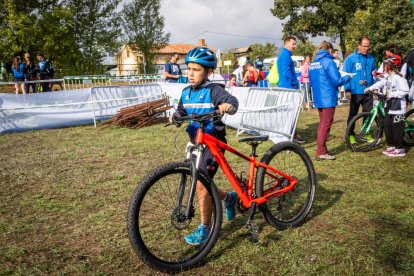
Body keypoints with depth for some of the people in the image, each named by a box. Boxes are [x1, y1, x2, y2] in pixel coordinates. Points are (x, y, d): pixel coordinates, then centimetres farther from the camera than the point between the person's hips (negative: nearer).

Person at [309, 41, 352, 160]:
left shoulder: (312, 63, 12)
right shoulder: (328, 61, -11)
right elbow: (336, 81, -12)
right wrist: (348, 77, 4)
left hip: (317, 98, 8)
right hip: (328, 98, -7)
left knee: (322, 123, 15)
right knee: (326, 125, -3)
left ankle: (322, 149, 19)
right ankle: (321, 152, -1)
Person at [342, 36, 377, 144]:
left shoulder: (371, 59, 8)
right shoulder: (350, 58, -4)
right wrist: (347, 90, -11)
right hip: (356, 92, -4)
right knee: (353, 114, 5)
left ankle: (366, 133, 23)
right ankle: (351, 134, 14)